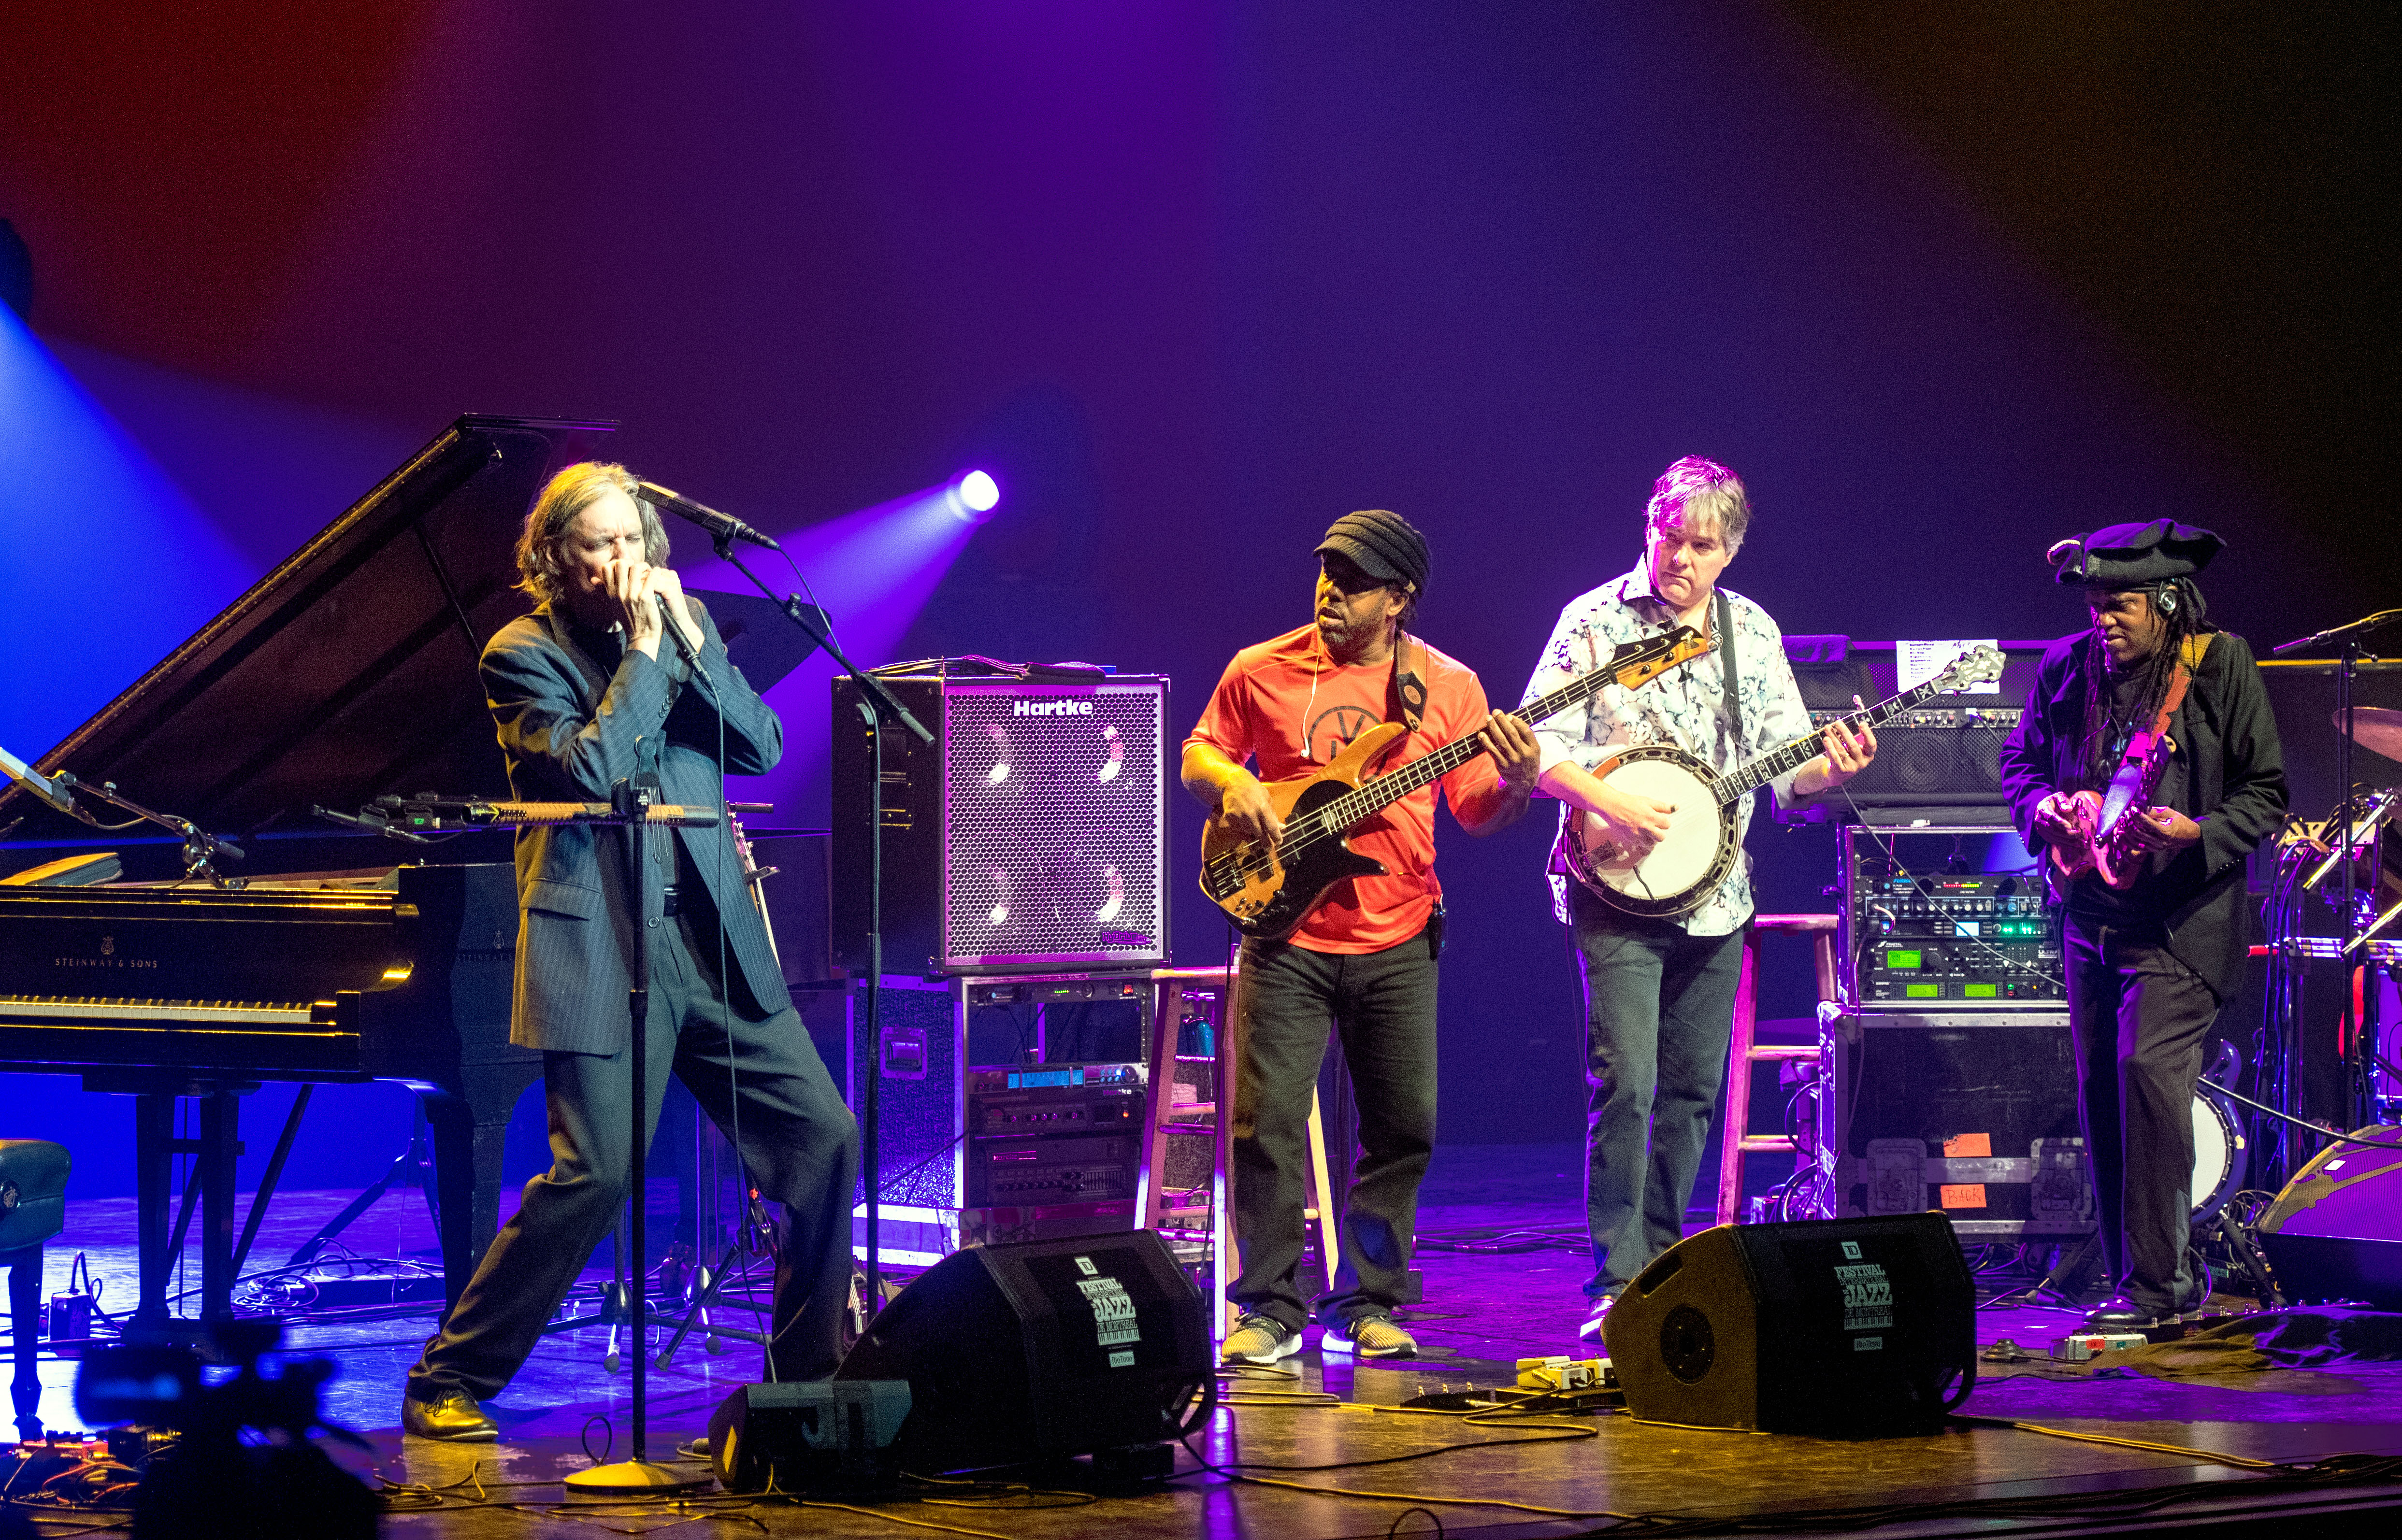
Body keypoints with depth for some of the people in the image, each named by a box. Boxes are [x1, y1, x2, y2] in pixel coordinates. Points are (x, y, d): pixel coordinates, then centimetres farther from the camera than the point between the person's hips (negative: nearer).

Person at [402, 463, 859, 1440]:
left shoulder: (682, 622, 12)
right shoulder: (524, 654, -4)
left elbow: (763, 749, 3)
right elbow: (590, 771, -18)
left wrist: (690, 639, -7)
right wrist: (644, 652, -15)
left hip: (713, 939, 6)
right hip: (601, 948, -6)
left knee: (824, 1141, 2)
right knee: (594, 1174, -13)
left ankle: (810, 1378, 16)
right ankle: (446, 1386, 0)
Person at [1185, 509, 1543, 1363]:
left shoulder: (1447, 686, 3)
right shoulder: (1262, 672, 2)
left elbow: (1478, 814, 4)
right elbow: (1198, 756, 12)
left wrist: (1517, 784, -17)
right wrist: (1231, 784, -9)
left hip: (1397, 946, 1)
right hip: (1287, 936, -1)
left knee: (1403, 1128, 3)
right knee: (1267, 1122, -6)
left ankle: (1365, 1304, 17)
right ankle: (1271, 1307, 5)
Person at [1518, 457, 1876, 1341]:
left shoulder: (1753, 633, 9)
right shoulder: (1596, 621, -4)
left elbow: (1785, 766, 9)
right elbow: (1535, 747, -7)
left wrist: (1831, 768, -13)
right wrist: (1610, 804, -21)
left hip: (1716, 896, 5)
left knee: (1692, 1091, 9)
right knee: (1624, 1085, -13)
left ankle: (1661, 1262, 21)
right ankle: (1617, 1285, -10)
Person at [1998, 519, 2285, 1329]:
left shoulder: (2222, 668, -6)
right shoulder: (2066, 670, 6)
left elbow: (2266, 796, -3)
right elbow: (2020, 758, 20)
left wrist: (2198, 833, -20)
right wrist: (2041, 806, -2)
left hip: (2182, 920, -6)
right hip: (2093, 914, 6)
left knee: (2147, 1065, -19)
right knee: (2101, 1090, 7)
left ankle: (2155, 1284, -14)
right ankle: (2153, 1280, 18)